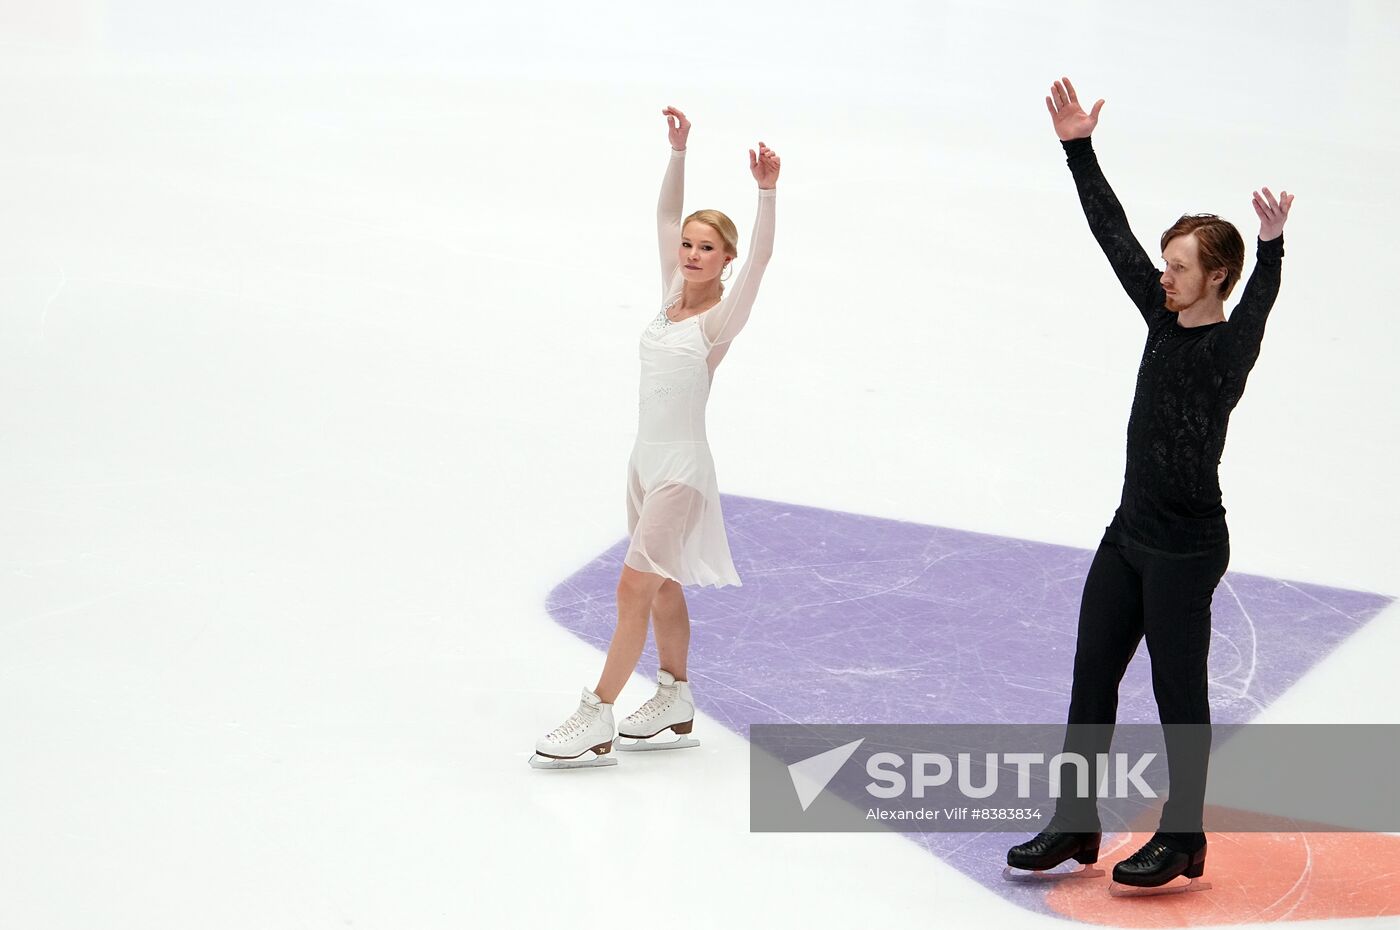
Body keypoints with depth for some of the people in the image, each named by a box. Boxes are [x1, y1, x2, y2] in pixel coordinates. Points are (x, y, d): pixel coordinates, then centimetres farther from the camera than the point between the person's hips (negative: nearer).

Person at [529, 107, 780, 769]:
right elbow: (665, 217, 11)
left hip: (682, 467, -8)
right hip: (646, 459, 8)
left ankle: (595, 724, -9)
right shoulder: (672, 299, 6)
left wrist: (766, 193, -37)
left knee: (635, 585, -10)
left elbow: (760, 258, -27)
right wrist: (678, 152, 4)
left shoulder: (720, 318, -12)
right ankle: (675, 709, 25)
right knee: (661, 586, 14)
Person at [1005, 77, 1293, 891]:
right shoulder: (1165, 320, 6)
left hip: (1186, 548, -8)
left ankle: (1183, 841, 13)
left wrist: (1271, 251, -49)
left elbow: (1258, 308, -32)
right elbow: (1115, 236, 8)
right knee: (1091, 680, 10)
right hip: (1129, 537, 8)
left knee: (1179, 695, 2)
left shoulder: (1229, 349, -12)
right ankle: (1075, 824, 19)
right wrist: (1080, 151, 7)